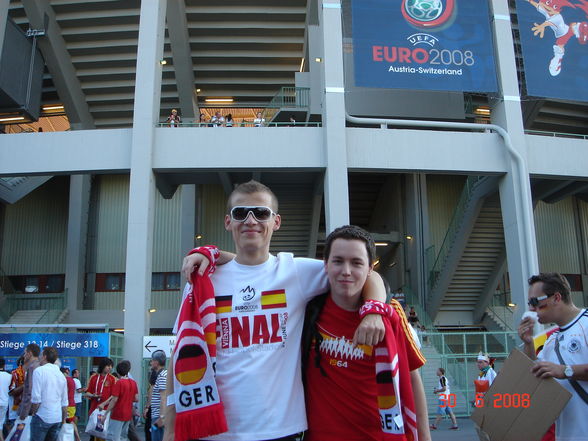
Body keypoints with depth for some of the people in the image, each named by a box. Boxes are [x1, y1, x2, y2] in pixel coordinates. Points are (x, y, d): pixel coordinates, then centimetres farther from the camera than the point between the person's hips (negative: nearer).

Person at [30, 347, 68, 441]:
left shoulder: (39, 370, -7)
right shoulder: (61, 375, 12)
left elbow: (36, 398, -14)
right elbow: (64, 402, 14)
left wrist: (33, 412, 2)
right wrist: (63, 420, 22)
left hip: (42, 417, -6)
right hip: (57, 418, 6)